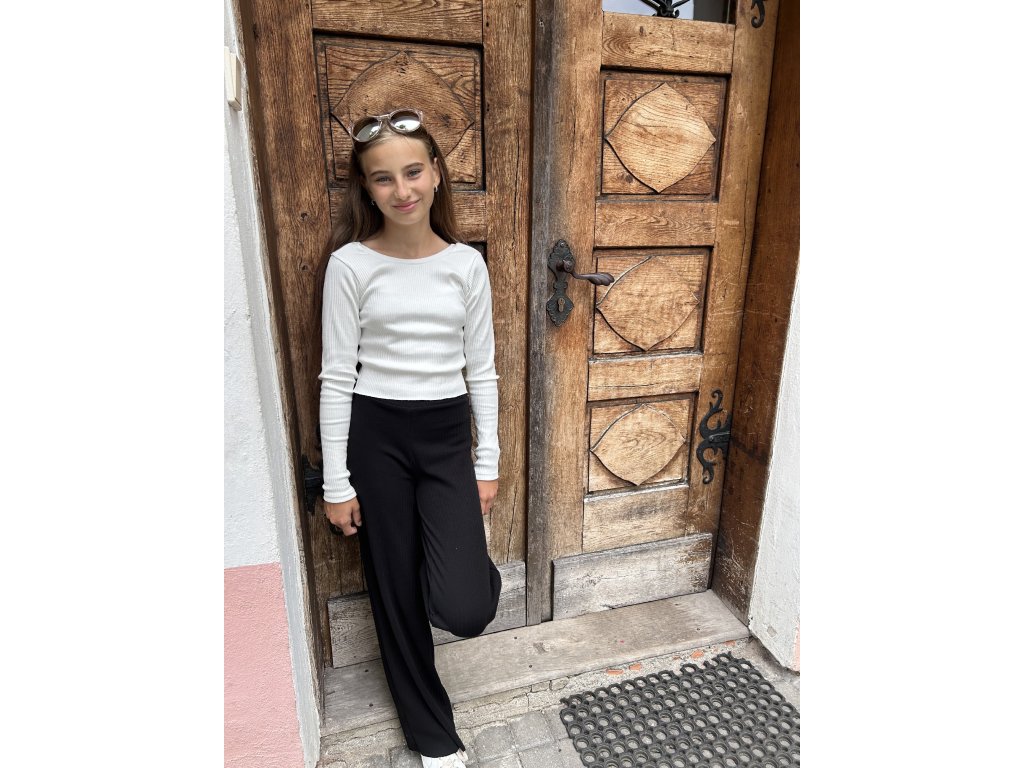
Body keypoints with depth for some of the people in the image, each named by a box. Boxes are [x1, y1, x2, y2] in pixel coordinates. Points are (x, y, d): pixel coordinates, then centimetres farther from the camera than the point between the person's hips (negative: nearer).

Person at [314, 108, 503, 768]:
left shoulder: (467, 263, 1)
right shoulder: (350, 264, -5)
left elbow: (482, 371, 4)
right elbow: (337, 377, -4)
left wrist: (488, 463, 4)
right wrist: (336, 481, -4)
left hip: (447, 435, 1)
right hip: (375, 435, 0)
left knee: (464, 608, -11)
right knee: (396, 593, 12)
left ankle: (472, 568, 30)